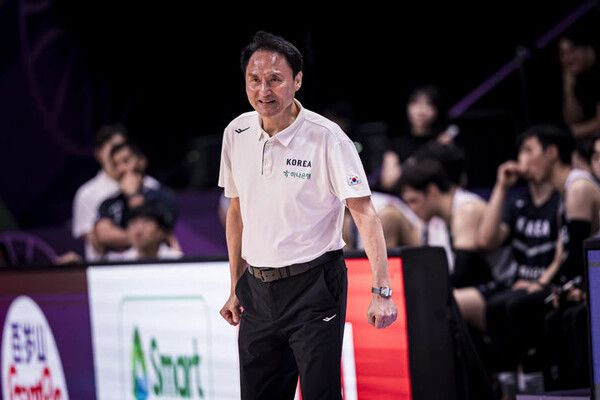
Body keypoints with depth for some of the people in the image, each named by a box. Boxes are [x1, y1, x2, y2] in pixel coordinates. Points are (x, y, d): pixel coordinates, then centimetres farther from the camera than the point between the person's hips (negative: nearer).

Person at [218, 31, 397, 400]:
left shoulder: (327, 138, -13)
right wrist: (236, 288, 14)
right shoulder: (237, 134, 4)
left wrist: (382, 290, -25)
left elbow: (365, 214, -16)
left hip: (314, 288, -5)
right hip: (257, 289, 5)